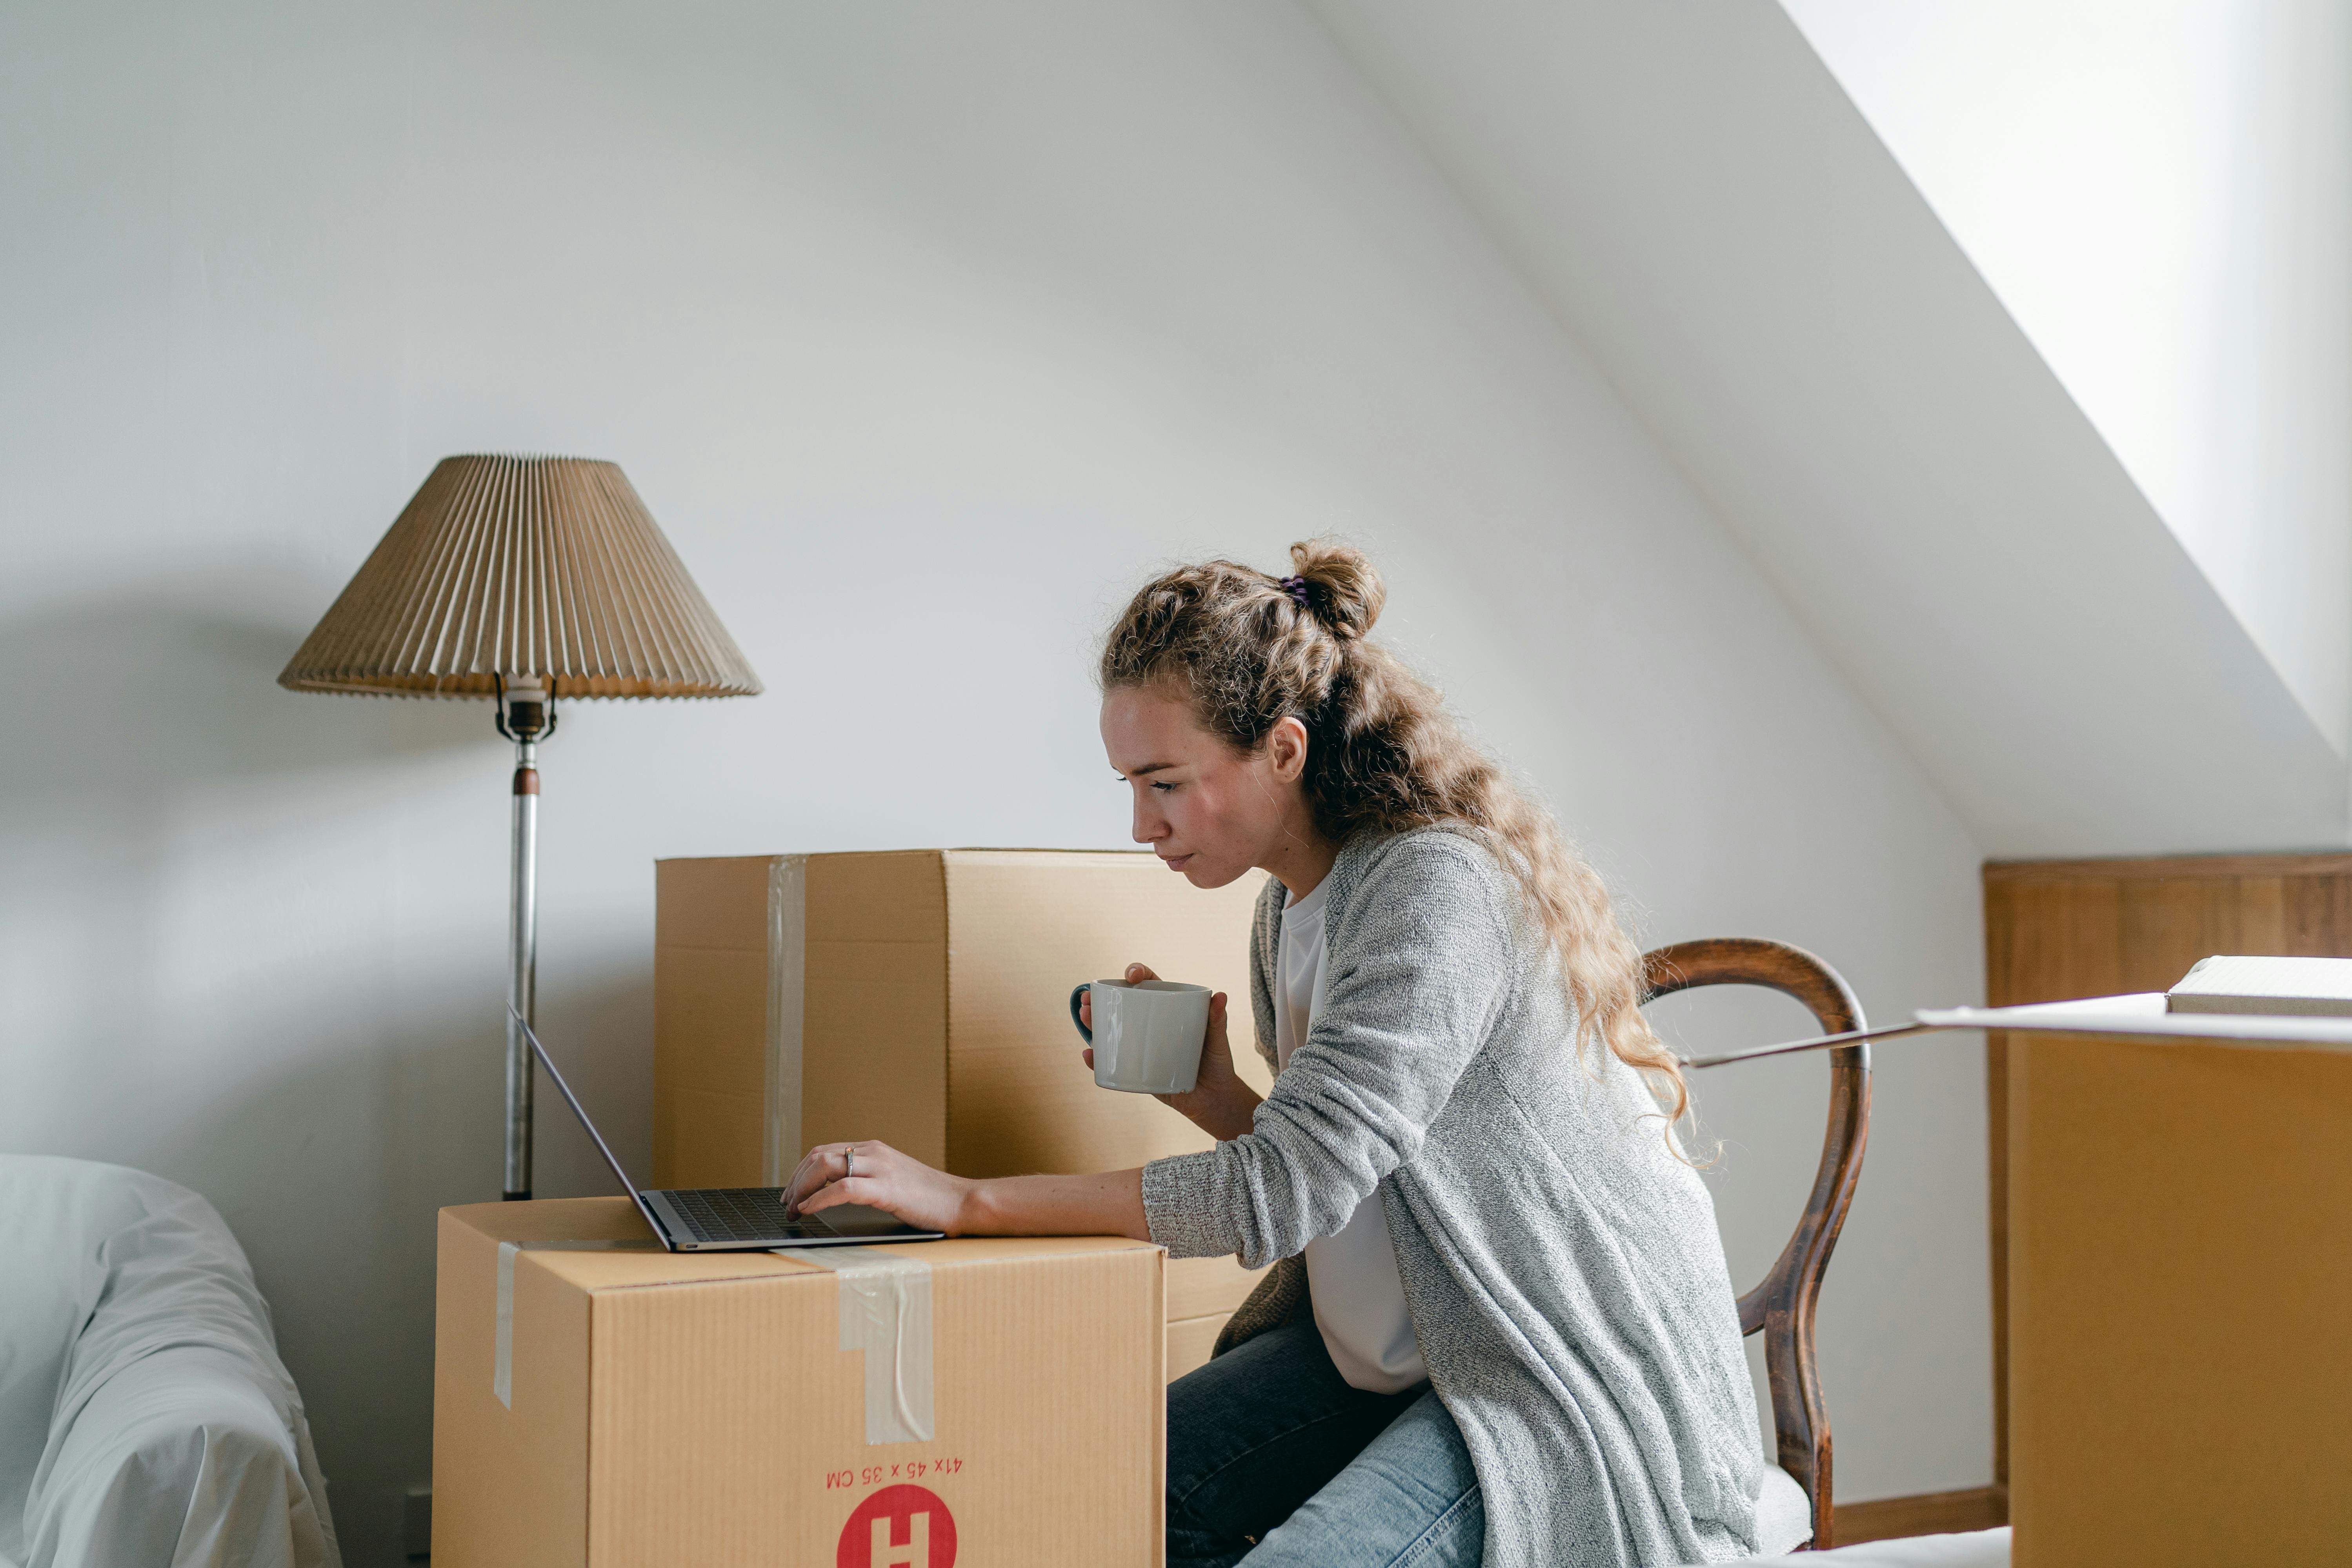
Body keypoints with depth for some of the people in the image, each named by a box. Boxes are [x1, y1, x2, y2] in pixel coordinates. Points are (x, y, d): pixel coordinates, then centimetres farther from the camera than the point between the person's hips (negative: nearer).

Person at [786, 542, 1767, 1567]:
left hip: (1584, 1376, -8)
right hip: (1410, 1340, 9)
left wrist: (969, 1201, -28)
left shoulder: (1439, 890, -24)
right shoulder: (1294, 904, 6)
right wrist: (1210, 1098, -4)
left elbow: (1292, 1188, -30)